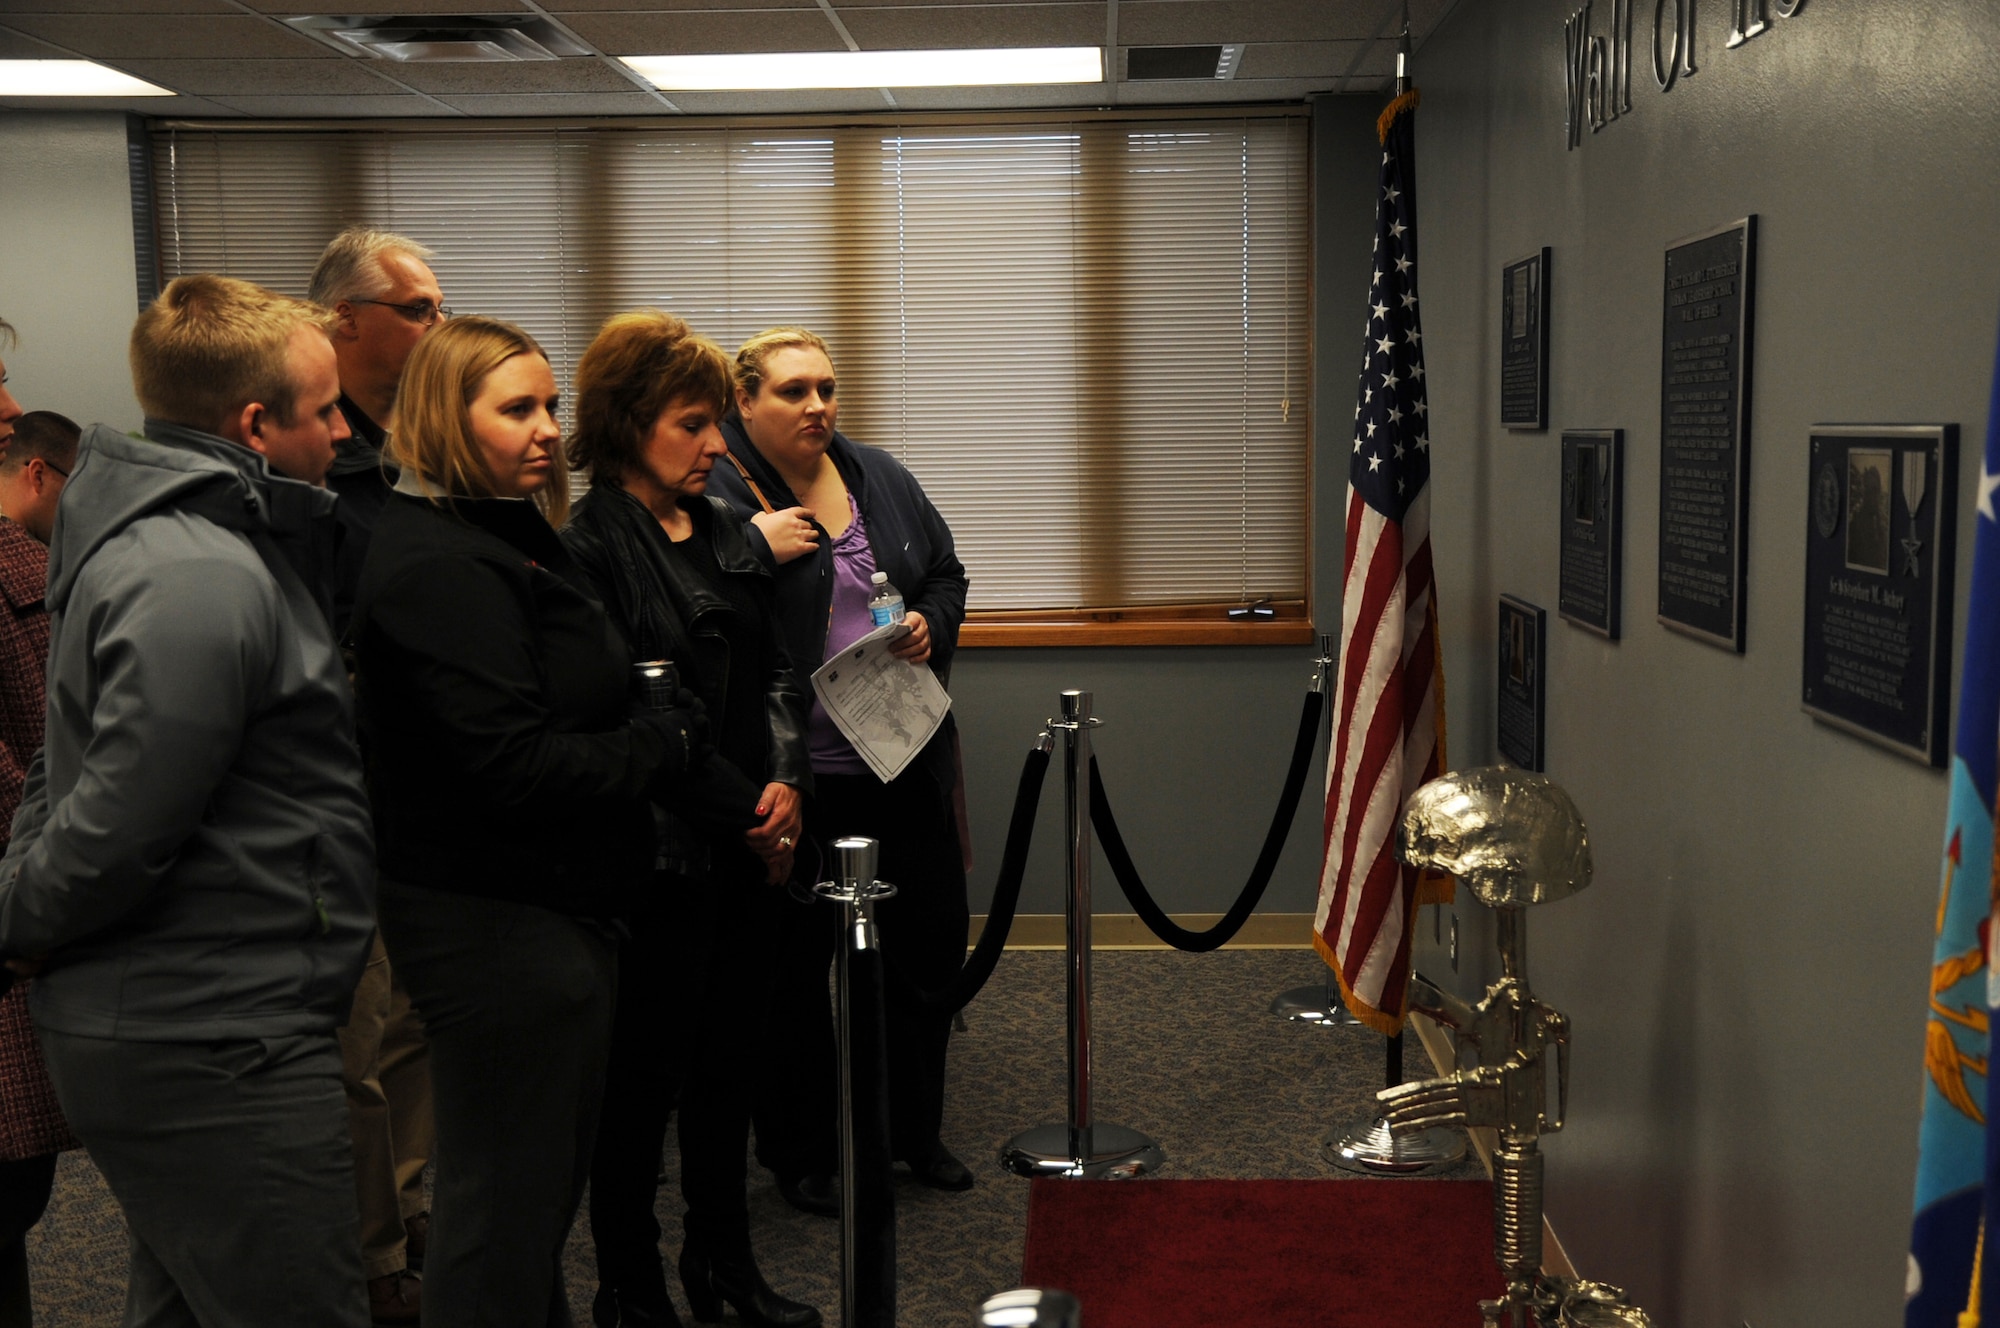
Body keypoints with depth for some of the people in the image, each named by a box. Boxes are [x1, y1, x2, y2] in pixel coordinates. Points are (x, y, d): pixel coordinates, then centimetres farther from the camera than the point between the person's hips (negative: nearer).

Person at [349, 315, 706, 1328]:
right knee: (509, 1196, 1)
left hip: (541, 910, 10)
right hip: (500, 927, -10)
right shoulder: (441, 569, -20)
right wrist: (672, 743, -14)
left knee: (542, 1178, 22)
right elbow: (513, 767, -25)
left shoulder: (501, 538, 13)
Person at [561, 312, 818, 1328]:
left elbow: (775, 672, 13)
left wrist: (788, 783, -3)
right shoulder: (590, 549, -12)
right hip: (663, 853, -7)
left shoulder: (724, 531, 10)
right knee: (647, 1073, 6)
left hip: (753, 842, 7)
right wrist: (743, 811, -13)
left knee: (730, 1055, 16)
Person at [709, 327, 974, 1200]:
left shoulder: (881, 477, 10)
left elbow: (947, 573, 19)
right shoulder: (715, 492, -9)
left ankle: (916, 1129, 32)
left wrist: (932, 623, -1)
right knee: (796, 965, 7)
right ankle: (799, 1151, 24)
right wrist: (754, 548, -22)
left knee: (931, 943, 13)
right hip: (794, 778, -6)